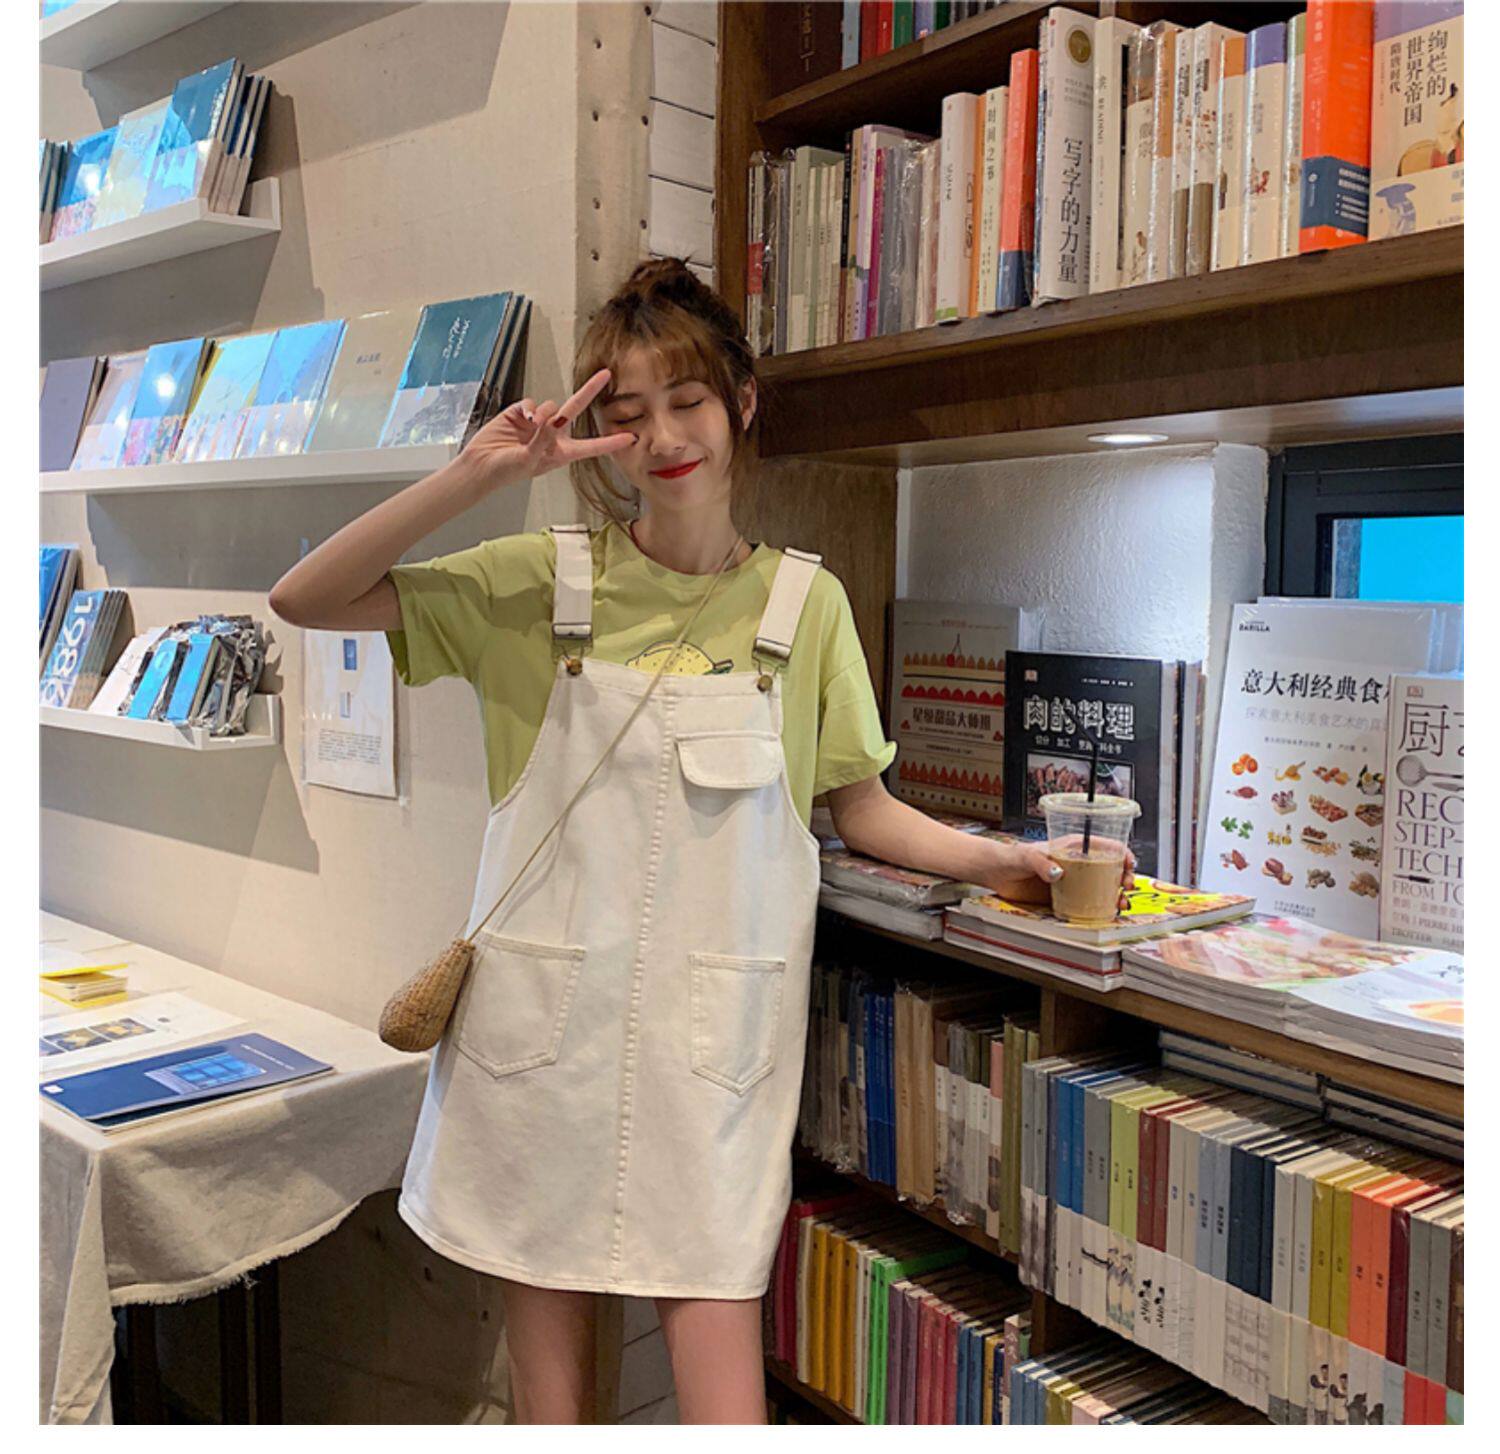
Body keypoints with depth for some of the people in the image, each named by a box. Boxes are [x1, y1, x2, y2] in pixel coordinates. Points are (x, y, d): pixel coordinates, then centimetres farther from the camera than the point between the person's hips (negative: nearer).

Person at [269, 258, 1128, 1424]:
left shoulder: (804, 600, 3)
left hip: (715, 1029, 0)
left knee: (717, 1311, -2)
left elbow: (862, 809, 9)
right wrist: (476, 476, -13)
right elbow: (305, 601, -4)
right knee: (546, 1323, 11)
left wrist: (994, 860, -5)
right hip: (546, 1014, 1)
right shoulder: (547, 580, 0)